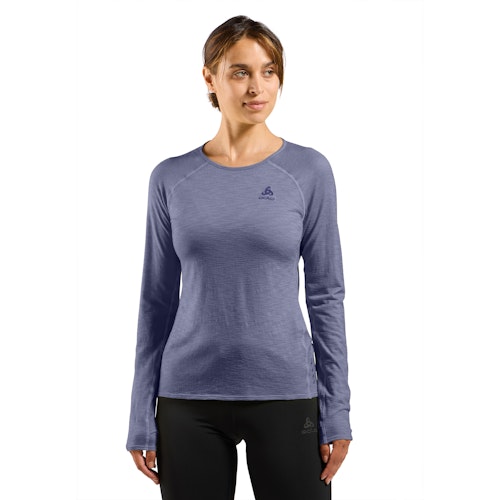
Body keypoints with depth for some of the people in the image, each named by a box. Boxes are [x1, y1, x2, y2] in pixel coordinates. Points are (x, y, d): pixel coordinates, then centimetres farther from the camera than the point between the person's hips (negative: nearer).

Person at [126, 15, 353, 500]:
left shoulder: (308, 171, -2)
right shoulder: (171, 178, 2)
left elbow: (326, 295, -1)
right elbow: (157, 300, 5)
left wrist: (336, 411, -4)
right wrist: (142, 415, 4)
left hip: (286, 398, -1)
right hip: (189, 402, 1)